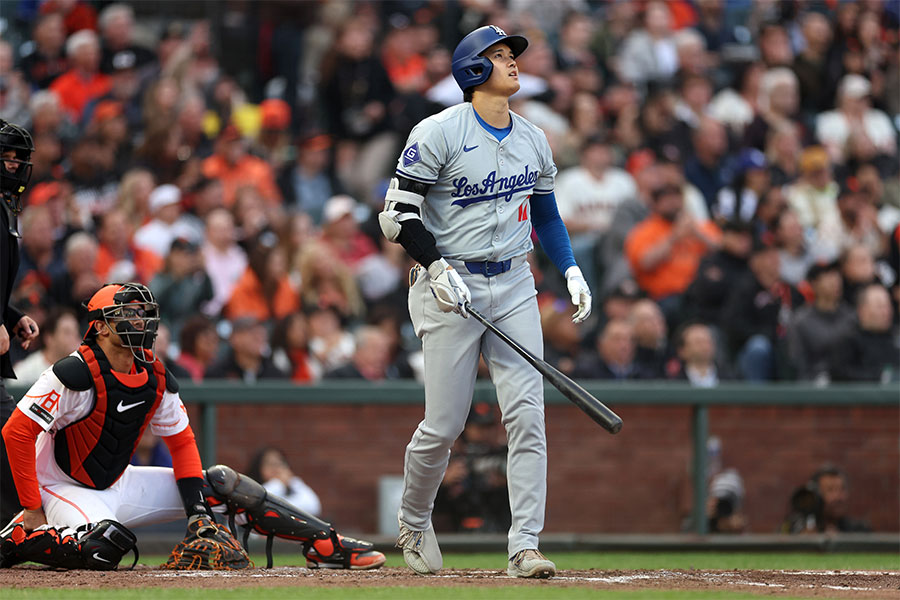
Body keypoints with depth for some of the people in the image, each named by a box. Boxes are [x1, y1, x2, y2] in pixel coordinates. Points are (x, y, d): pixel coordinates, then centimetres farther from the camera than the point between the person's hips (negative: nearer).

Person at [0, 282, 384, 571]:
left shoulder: (156, 378, -1)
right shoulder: (76, 374, -24)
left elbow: (181, 441, 9)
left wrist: (197, 508, -4)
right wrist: (33, 510, -23)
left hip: (119, 484, 8)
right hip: (65, 490, -8)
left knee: (223, 482, 2)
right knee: (105, 547, -41)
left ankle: (325, 544, 4)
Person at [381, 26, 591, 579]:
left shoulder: (533, 140, 11)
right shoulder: (438, 133, -8)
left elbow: (546, 214, 22)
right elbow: (399, 214, -9)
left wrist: (571, 272, 9)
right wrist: (437, 267, -20)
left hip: (514, 288, 5)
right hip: (451, 286, -5)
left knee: (527, 414, -8)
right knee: (444, 426, -2)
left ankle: (525, 546, -8)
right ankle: (414, 523, 25)